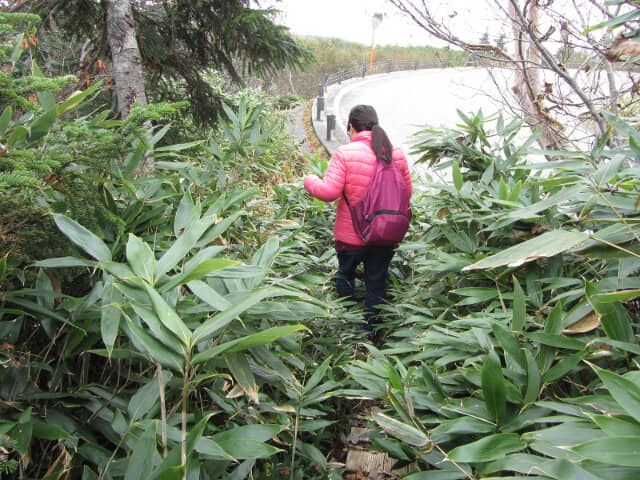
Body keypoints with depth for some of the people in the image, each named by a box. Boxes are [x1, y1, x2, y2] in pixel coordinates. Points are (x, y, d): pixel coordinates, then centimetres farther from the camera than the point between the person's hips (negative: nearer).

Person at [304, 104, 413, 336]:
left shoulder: (345, 153, -16)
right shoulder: (396, 154, -2)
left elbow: (329, 192, -19)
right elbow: (407, 192, 6)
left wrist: (310, 180, 1)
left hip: (351, 236, -2)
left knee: (345, 277, 23)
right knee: (375, 284, 16)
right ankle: (369, 332, 27)